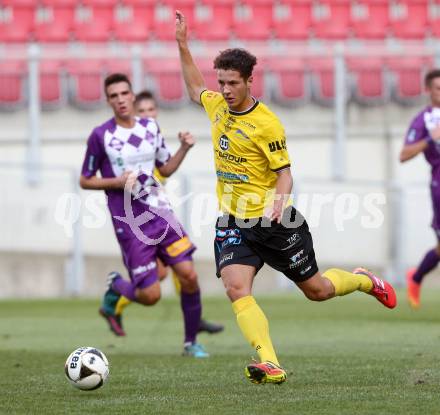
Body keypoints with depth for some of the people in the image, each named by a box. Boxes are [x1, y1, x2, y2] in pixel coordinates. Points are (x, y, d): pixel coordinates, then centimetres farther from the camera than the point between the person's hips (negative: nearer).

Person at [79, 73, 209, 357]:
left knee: (189, 275, -8)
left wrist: (185, 148, 2)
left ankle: (191, 341, 10)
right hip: (130, 224, -4)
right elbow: (85, 181, 0)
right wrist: (117, 182, -16)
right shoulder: (101, 136, -7)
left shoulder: (151, 127, 8)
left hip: (160, 213, 4)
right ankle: (115, 287, 27)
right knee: (151, 296, -8)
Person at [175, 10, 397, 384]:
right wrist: (183, 47, 18)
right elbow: (195, 89, 26)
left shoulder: (266, 124, -17)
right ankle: (270, 365, -27)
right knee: (236, 288, -20)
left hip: (273, 222, -5)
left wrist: (279, 200, -32)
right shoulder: (218, 107, 3)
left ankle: (364, 281, 42)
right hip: (233, 222, 5)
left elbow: (284, 172, -12)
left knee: (316, 290, 10)